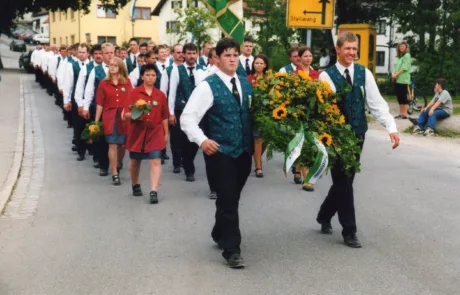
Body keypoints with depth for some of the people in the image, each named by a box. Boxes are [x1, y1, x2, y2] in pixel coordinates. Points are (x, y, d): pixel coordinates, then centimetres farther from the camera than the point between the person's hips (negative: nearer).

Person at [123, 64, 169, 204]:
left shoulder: (160, 95, 3)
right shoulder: (135, 92, -4)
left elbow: (164, 117, 9)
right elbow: (126, 114, -7)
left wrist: (166, 134, 10)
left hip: (155, 133, 0)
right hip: (137, 132, 0)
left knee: (156, 161, -12)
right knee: (135, 160, 15)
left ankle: (154, 192, -16)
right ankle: (135, 185, 38)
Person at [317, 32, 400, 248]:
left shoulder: (364, 74, 3)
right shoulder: (326, 76, -8)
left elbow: (376, 103, 0)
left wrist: (391, 127, -11)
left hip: (357, 134, 4)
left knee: (344, 181, 14)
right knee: (343, 182, 0)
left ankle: (324, 216, 37)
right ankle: (349, 231, 10)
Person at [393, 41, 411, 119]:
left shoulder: (407, 55, -5)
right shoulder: (399, 56, 18)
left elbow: (404, 68, -13)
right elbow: (396, 66, 14)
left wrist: (396, 75, -11)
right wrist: (393, 74, -5)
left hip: (403, 80, -8)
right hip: (397, 80, 8)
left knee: (404, 97, -7)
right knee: (399, 97, 8)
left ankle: (405, 114, -4)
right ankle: (401, 113, 14)